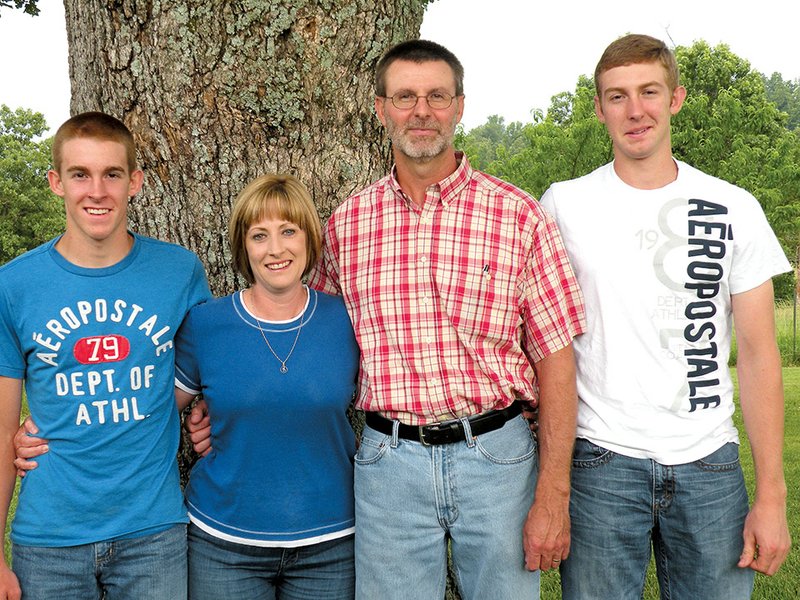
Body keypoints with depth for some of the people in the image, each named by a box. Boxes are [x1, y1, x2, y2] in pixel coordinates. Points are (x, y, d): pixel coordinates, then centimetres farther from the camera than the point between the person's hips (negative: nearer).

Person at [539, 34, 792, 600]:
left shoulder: (734, 210, 3)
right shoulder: (563, 205, 0)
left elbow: (759, 354, 2)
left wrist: (772, 494, -2)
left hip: (710, 465, 1)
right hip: (600, 463, -1)